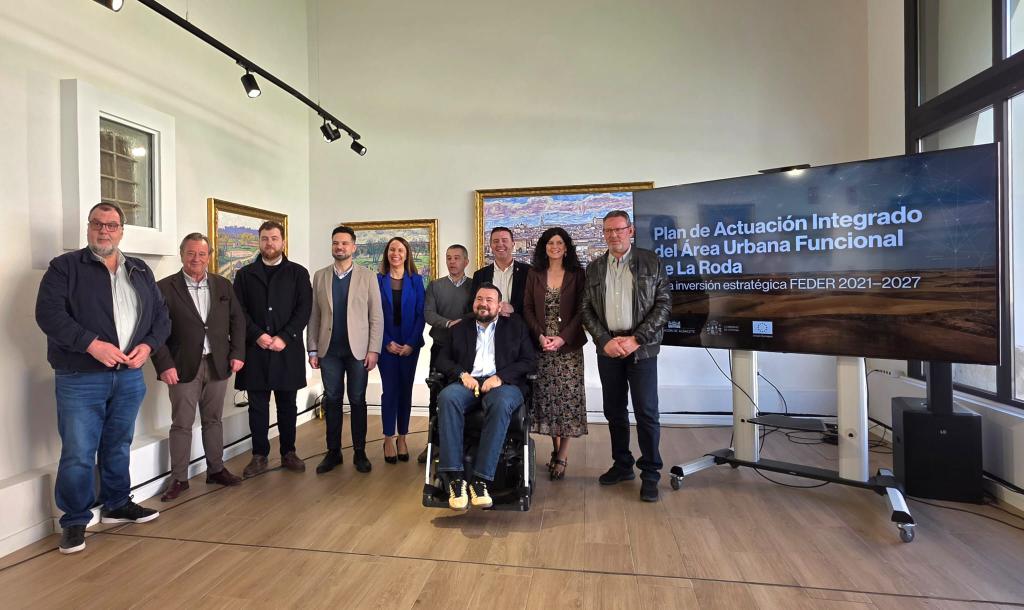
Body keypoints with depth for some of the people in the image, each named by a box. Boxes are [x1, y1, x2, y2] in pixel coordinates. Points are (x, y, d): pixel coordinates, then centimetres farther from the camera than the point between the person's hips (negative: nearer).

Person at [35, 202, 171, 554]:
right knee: (78, 453, 0)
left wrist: (148, 345, -8)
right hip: (79, 380, -4)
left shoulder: (140, 272, 11)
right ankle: (75, 521, 17)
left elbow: (161, 316, 10)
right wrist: (92, 344, -23)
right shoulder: (65, 266, -2)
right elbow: (49, 313, -13)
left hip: (129, 377, 4)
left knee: (119, 447, 16)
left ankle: (117, 505, 32)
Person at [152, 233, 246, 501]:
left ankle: (216, 470, 27)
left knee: (213, 420, 14)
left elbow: (237, 320, 9)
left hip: (218, 364, 3)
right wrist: (164, 365, -13)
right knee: (181, 424, 6)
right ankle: (179, 479, 19)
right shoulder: (165, 287, -4)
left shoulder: (223, 285, 6)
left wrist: (237, 353, 1)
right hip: (183, 367, -3)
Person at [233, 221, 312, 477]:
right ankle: (259, 456, 17)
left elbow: (304, 309, -2)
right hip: (254, 349, 1)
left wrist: (284, 337, -12)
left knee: (287, 403, 8)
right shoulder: (245, 274, 9)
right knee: (257, 405, 6)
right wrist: (257, 335, -12)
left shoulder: (298, 273, 5)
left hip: (288, 348, -1)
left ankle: (289, 452, 20)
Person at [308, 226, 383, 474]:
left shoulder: (367, 276, 1)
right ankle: (333, 452, 19)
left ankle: (359, 452, 16)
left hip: (358, 349, -2)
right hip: (329, 350, 2)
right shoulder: (320, 276, 8)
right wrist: (313, 349, 2)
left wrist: (373, 349, -8)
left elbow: (376, 316, -2)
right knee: (332, 401, 8)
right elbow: (314, 315, 7)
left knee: (357, 401, 5)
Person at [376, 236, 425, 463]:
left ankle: (402, 438, 15)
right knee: (390, 390, 0)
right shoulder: (378, 280, 2)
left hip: (410, 344, 1)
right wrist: (387, 342, -8)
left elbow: (421, 314, 0)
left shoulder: (416, 280, 3)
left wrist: (411, 343, -9)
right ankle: (389, 439, 10)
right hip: (387, 344, -1)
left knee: (405, 390, 5)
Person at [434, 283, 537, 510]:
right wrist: (462, 374, -6)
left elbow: (530, 361, 8)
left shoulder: (516, 327, 19)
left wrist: (500, 377, -8)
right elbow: (442, 360, 16)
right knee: (447, 397, -33)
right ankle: (455, 477, -32)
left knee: (501, 403, -38)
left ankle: (481, 479, -33)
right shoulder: (459, 329, 25)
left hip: (502, 384, -1)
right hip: (467, 382, 2)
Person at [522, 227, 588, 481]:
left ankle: (562, 455, 6)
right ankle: (556, 449, 18)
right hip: (541, 344, 2)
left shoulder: (577, 275, 2)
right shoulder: (534, 274, 8)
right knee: (545, 396, 4)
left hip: (568, 345, -2)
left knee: (567, 396, -3)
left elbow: (581, 310, -3)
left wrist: (562, 338, -14)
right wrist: (540, 336, -10)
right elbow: (527, 309, 5)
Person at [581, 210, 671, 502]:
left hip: (641, 347, -3)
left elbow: (663, 304, -3)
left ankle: (650, 473, 12)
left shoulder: (651, 262, 2)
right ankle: (622, 465, 27)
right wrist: (605, 341, -6)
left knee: (646, 412, -2)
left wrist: (636, 339, -12)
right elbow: (587, 310, 8)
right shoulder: (594, 268, 10)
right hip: (607, 348, 3)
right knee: (614, 411, 11)